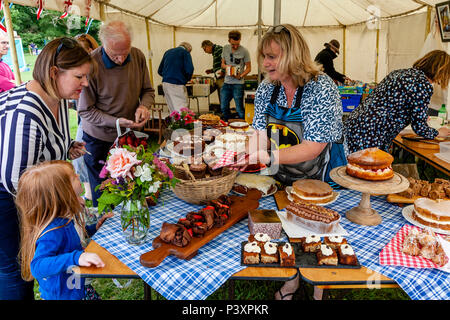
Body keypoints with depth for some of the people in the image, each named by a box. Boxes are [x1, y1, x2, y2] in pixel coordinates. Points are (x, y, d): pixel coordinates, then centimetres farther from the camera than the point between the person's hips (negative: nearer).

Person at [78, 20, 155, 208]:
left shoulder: (138, 56, -6)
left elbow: (147, 91, 6)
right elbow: (85, 111, -14)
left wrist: (144, 106, -16)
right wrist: (116, 122, -26)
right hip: (100, 139, -3)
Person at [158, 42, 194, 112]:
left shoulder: (167, 52, 22)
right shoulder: (185, 52, 3)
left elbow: (160, 71, 22)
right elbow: (189, 69, -10)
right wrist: (186, 79, 8)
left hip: (165, 83, 7)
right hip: (177, 84, -7)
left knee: (173, 110, 10)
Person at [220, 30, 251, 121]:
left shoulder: (244, 51, -7)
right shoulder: (225, 48, 8)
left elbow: (248, 68, -3)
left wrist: (240, 76, -19)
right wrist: (226, 66, -8)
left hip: (238, 84, -5)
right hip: (226, 82, 5)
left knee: (239, 109, -3)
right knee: (223, 107, 11)